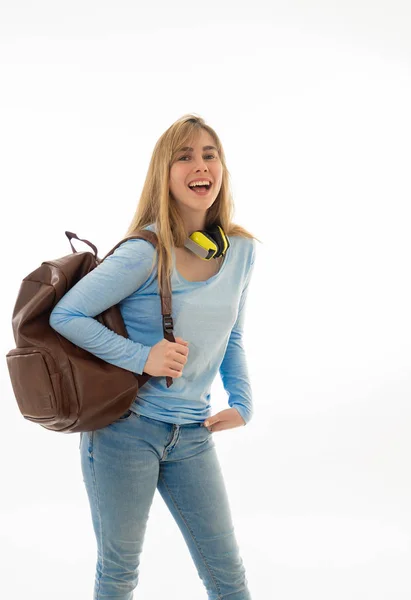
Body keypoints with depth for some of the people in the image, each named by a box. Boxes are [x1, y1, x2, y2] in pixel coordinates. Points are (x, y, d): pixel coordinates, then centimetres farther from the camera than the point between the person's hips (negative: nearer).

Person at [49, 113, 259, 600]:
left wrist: (242, 402, 5)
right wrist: (142, 357, -19)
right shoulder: (146, 253, -16)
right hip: (124, 428, -4)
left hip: (192, 437, 5)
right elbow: (65, 315, -13)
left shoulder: (241, 251, 1)